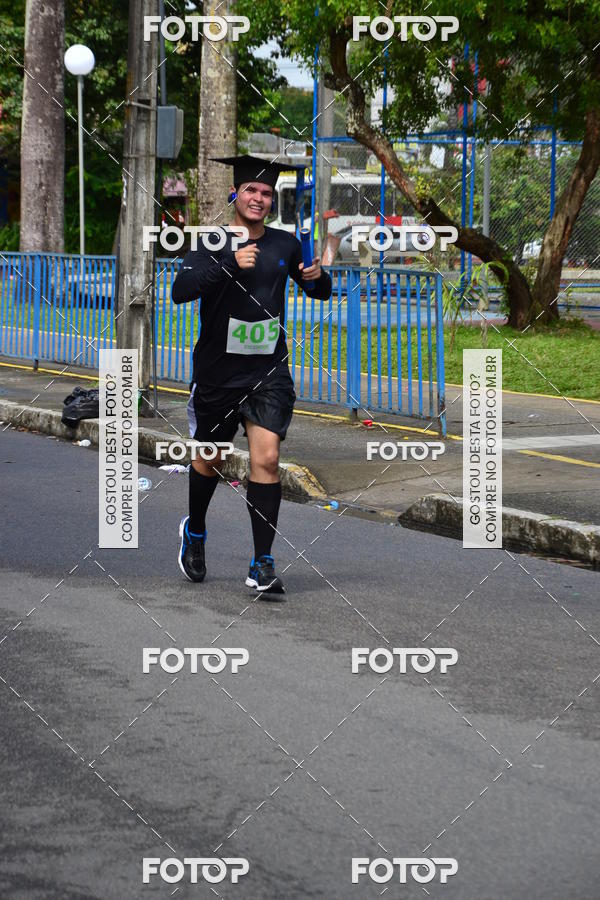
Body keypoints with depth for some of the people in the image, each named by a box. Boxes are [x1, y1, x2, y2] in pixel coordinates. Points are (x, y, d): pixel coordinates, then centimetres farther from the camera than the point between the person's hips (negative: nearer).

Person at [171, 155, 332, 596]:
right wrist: (229, 264, -31)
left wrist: (317, 277, -8)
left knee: (267, 459, -12)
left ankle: (263, 564, -8)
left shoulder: (285, 244, 6)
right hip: (218, 372, -1)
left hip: (269, 373, 1)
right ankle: (194, 530, 42)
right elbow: (180, 290, -18)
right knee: (211, 459, 13)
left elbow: (322, 292, 17)